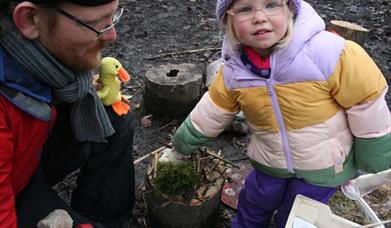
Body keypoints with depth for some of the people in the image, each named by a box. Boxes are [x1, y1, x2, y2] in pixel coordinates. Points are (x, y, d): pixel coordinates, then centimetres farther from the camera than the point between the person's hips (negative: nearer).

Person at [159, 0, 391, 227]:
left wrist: (368, 171, -8)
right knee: (253, 207, 21)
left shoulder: (327, 53, -31)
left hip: (323, 162, -3)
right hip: (272, 161, 3)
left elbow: (368, 105, -19)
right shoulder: (233, 73, -17)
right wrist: (180, 149, 12)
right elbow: (207, 116, -1)